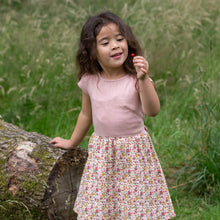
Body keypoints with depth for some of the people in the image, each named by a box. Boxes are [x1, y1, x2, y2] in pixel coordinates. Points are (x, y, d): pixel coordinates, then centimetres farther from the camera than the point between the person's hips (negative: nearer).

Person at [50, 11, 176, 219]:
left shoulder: (136, 78, -10)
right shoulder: (90, 81, -1)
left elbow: (152, 110, -23)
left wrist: (143, 79, -35)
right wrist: (72, 143, 27)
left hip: (134, 153, -2)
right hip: (102, 155, 2)